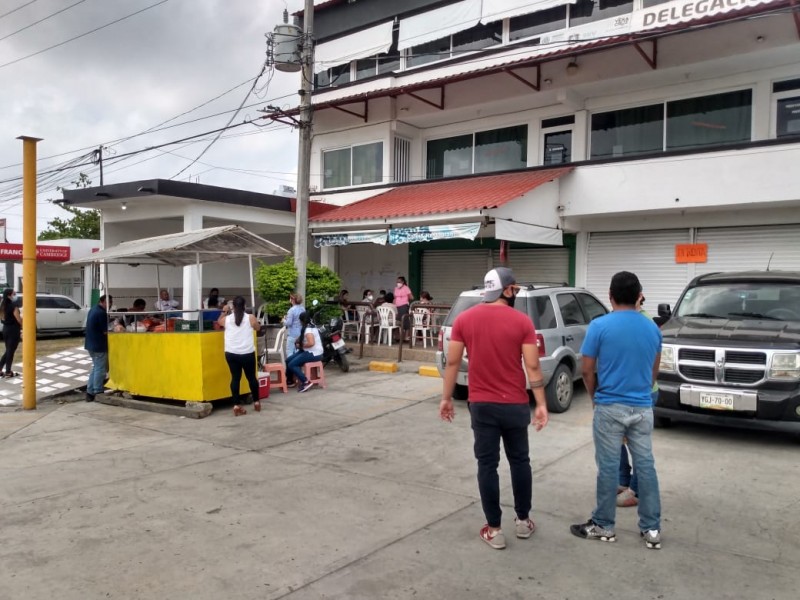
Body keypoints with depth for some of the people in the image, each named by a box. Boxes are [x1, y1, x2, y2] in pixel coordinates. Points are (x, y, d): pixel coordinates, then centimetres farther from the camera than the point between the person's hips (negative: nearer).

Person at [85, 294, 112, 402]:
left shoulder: (94, 309, 11)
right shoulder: (101, 313, -20)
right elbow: (106, 332, -19)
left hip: (91, 344, 10)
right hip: (99, 345, -10)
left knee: (96, 368, 17)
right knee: (100, 369, 0)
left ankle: (90, 392, 19)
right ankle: (97, 393, 6)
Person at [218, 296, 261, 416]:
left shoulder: (226, 319, 0)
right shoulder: (251, 318, -5)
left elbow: (219, 322, 24)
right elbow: (258, 328, 14)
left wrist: (224, 312, 37)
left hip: (231, 354, 1)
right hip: (247, 353, -1)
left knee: (235, 378, 7)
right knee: (251, 377, 13)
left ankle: (237, 405, 4)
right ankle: (256, 402, 26)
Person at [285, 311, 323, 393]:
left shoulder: (308, 329, -19)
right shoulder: (311, 326, 13)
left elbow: (311, 343, -31)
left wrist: (301, 346, -14)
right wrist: (299, 341, 0)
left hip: (314, 354, -10)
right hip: (309, 352, 10)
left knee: (292, 365, -17)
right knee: (288, 361, 7)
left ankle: (306, 382, -14)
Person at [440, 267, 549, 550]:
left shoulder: (464, 319, -3)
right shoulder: (522, 321, -7)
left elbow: (452, 362, -2)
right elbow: (532, 366, -9)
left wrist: (446, 398, 6)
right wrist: (541, 404, -4)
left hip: (481, 405, 0)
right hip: (515, 405, 0)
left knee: (487, 465, 7)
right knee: (519, 461, 17)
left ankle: (494, 529, 13)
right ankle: (523, 520, 28)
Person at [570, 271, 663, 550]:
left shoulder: (599, 326, -12)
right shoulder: (652, 328, 4)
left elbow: (587, 370, -8)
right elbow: (654, 370, 13)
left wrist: (594, 396, 9)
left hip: (610, 408, -4)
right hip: (643, 408, 4)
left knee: (608, 467, 4)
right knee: (646, 466, 11)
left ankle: (603, 526, 16)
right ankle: (652, 529, 18)